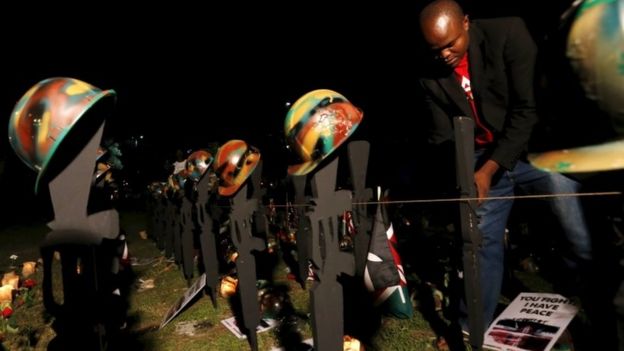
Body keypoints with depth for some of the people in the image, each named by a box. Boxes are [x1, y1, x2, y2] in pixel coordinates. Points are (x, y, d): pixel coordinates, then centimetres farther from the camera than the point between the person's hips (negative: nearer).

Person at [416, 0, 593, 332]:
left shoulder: (507, 33, -14)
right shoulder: (430, 77, -4)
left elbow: (527, 108, -18)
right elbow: (442, 139, 1)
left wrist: (489, 170, -24)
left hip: (531, 147, -2)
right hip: (481, 158, 2)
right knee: (481, 238, 4)